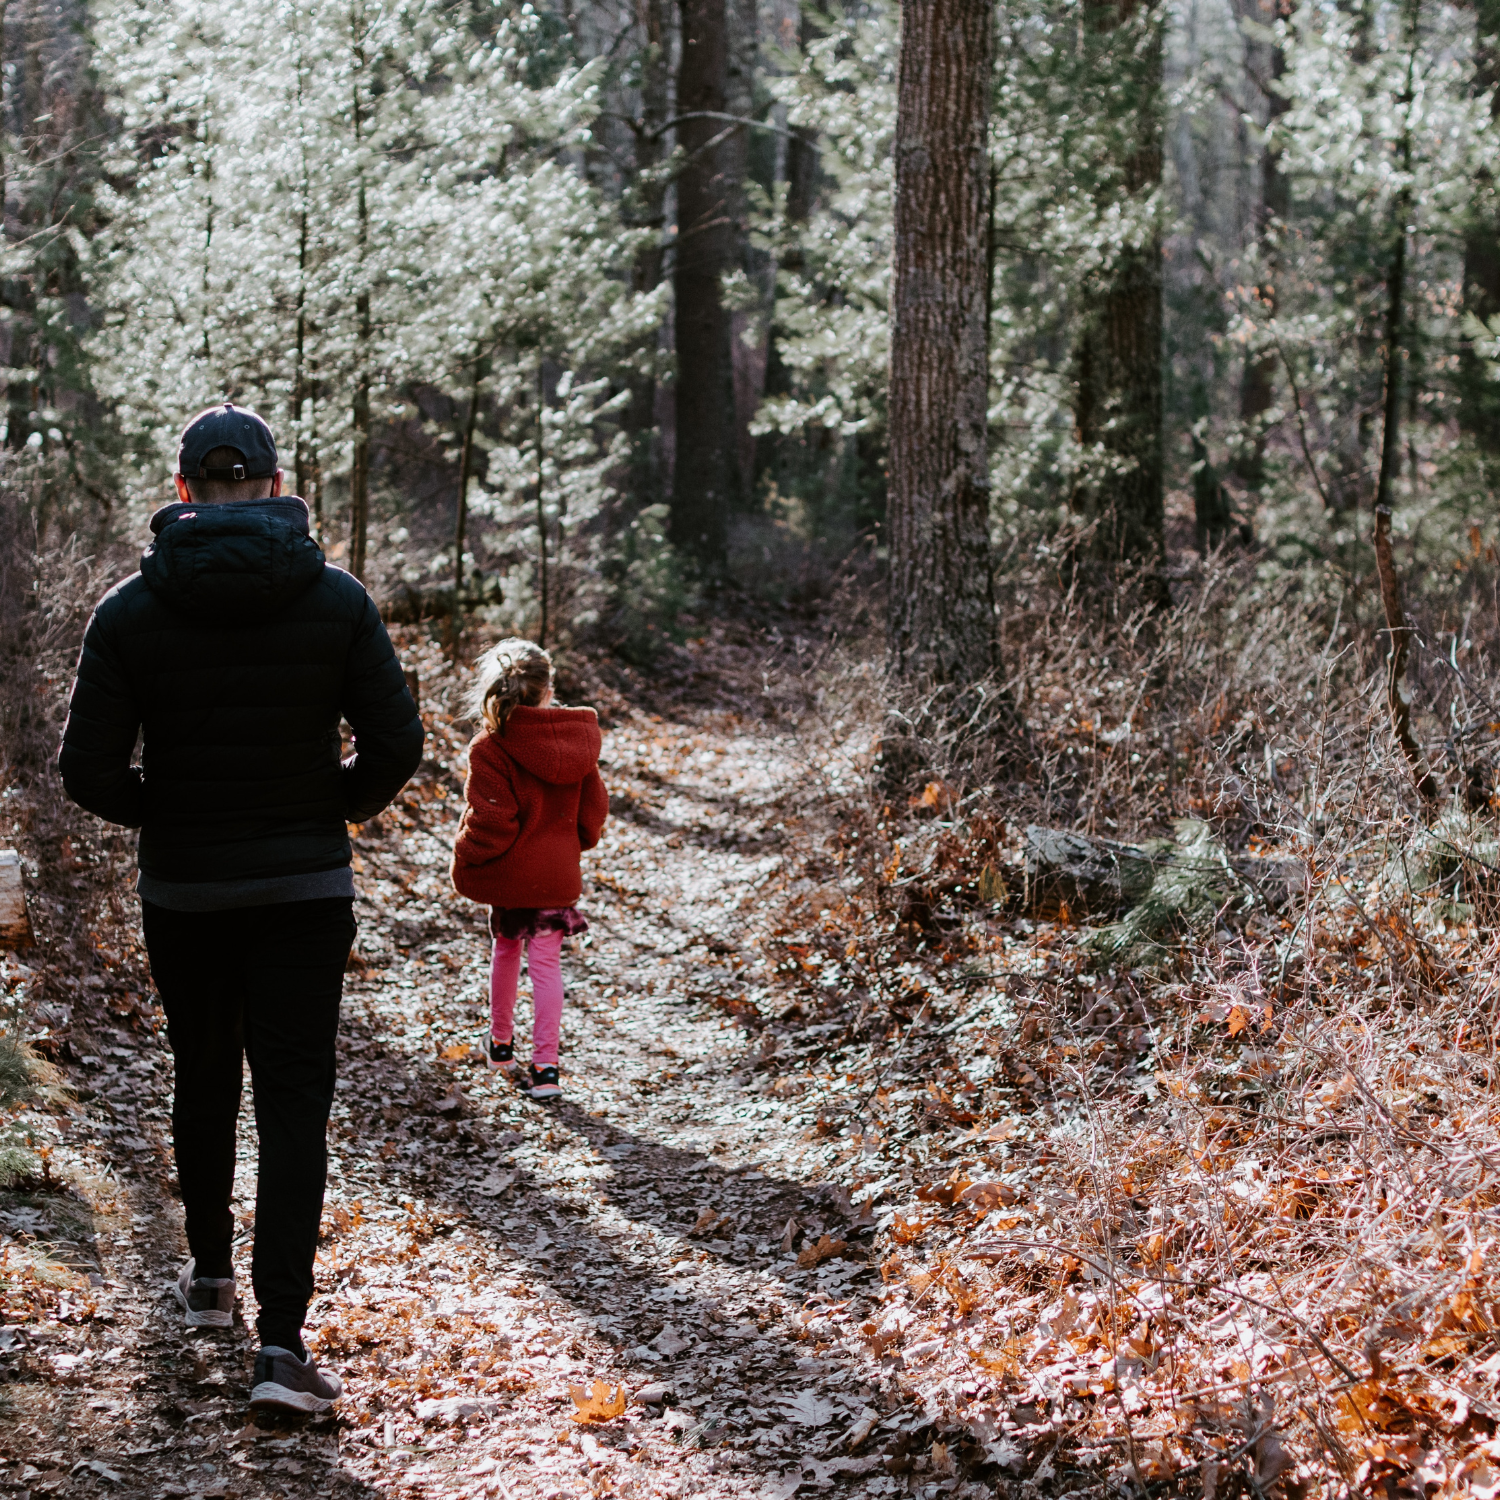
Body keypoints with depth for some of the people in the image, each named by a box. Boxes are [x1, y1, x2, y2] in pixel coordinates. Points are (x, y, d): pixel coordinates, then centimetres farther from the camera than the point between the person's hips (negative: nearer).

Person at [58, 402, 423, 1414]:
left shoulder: (131, 610, -6)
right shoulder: (337, 599, -6)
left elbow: (91, 772, -9)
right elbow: (397, 747, -7)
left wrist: (161, 815, 11)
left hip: (182, 893, 1)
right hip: (306, 889, -1)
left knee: (204, 1082, 21)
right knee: (295, 1102, -1)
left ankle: (210, 1278, 36)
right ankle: (282, 1341, -11)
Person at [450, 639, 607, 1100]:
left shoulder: (491, 747, -17)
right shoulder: (576, 741, -2)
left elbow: (490, 820, -20)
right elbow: (594, 807, 6)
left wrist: (463, 862, -4)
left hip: (508, 872, -2)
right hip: (557, 873, 2)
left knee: (506, 950, 20)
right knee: (546, 963, 5)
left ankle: (501, 1043, 37)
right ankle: (545, 1064, -3)